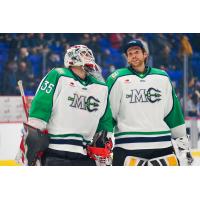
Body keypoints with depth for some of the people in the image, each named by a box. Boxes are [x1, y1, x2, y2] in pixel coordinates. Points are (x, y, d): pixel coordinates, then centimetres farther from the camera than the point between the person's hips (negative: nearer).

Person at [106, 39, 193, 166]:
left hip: (162, 145, 3)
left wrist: (182, 141, 14)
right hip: (127, 145, -3)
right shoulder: (118, 79, 0)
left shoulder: (162, 78, 11)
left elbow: (173, 111, 15)